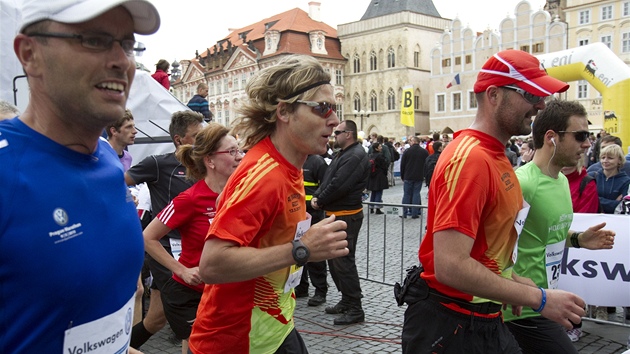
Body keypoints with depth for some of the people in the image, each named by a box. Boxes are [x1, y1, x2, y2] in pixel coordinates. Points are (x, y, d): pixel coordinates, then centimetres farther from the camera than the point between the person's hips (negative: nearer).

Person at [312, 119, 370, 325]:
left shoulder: (355, 156, -17)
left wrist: (320, 200, -11)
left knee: (344, 262, -6)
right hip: (335, 214, 11)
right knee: (334, 259, 17)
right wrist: (317, 197, -1)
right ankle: (346, 301, 29)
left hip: (347, 216, -11)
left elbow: (339, 186, -24)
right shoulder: (342, 154, 17)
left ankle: (355, 310, 3)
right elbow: (327, 180, 17)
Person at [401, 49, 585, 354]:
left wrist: (514, 281, 6)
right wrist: (539, 299, -21)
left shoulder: (495, 156, 8)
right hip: (450, 326, -9)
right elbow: (450, 266, -29)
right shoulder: (469, 158, -23)